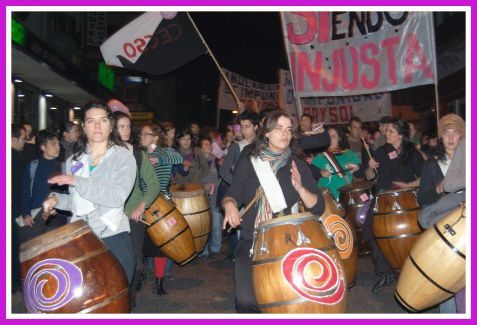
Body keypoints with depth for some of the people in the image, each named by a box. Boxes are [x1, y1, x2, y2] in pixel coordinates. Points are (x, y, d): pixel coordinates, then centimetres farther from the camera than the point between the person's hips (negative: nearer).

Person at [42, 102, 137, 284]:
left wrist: (76, 181, -20)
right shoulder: (74, 160, 11)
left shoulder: (123, 157, -5)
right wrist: (57, 199, 1)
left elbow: (118, 197, -19)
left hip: (113, 238, -4)